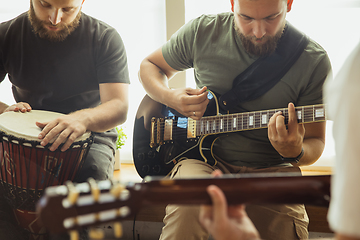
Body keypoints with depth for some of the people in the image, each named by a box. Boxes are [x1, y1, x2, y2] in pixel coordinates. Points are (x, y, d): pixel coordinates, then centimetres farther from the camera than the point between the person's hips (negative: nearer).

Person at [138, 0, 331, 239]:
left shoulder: (314, 61, -6)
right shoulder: (202, 32, -3)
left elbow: (315, 141, 1)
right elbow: (150, 65, 15)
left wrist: (296, 153, -24)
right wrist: (170, 98, -7)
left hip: (270, 170, 1)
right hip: (204, 159, -1)